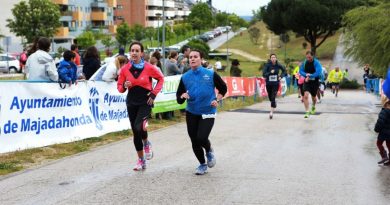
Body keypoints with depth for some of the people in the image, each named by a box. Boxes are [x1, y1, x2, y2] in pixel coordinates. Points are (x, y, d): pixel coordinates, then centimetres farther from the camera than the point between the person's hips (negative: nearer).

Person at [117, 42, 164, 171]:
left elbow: (161, 79, 8)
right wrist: (124, 86, -16)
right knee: (135, 132, 8)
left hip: (145, 102, -3)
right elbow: (119, 87, 7)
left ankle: (146, 143, 8)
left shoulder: (148, 68, -7)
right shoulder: (125, 69, -1)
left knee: (139, 127, -26)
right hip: (132, 103, 3)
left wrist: (154, 93, -1)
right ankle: (141, 160, 23)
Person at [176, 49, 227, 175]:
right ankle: (202, 164, 29)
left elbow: (223, 88, 10)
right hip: (191, 114, 3)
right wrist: (182, 96, -18)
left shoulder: (211, 74, -5)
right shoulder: (185, 77, 1)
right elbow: (179, 100, 4)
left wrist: (217, 100, -4)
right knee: (194, 142, 6)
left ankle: (209, 151, 17)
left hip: (208, 113, -3)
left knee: (201, 138, -19)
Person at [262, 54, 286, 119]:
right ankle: (274, 105, 45)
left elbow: (284, 71, 13)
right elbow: (264, 74, -14)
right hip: (268, 83, 1)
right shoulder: (267, 65, -8)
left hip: (275, 83, -1)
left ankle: (271, 112, -13)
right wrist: (270, 73, -28)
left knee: (273, 97, -13)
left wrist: (281, 76, -2)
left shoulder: (278, 65, -4)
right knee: (270, 97, 14)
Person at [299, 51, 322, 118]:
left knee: (313, 97, 14)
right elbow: (300, 71, 1)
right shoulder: (304, 62, -2)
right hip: (306, 82, 2)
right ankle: (307, 112, -12)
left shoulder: (316, 63, -14)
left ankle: (313, 107, 48)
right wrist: (306, 75, -18)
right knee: (305, 95, -18)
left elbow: (318, 73, -23)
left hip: (315, 82, -2)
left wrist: (309, 76, -23)